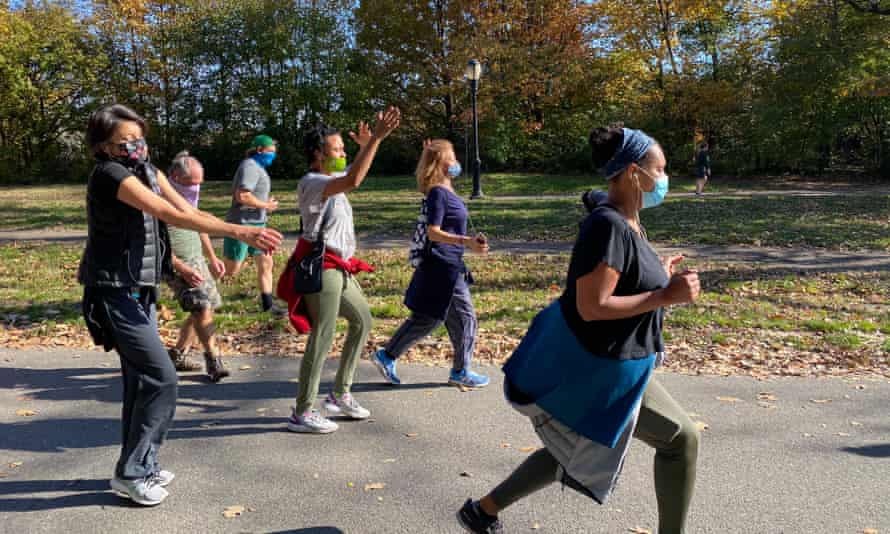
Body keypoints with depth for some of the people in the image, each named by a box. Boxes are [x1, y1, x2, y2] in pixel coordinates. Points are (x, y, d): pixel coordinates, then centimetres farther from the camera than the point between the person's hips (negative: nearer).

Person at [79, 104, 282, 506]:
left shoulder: (148, 171, 8)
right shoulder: (110, 174, -18)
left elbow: (188, 211, 2)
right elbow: (173, 216, -28)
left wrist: (247, 236, -10)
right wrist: (239, 231, -34)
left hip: (139, 292, 9)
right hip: (115, 294, -9)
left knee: (140, 380, 14)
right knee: (161, 378, -9)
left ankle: (139, 467, 27)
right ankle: (131, 473, 5)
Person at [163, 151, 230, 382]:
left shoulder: (188, 197, 11)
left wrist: (212, 258, 18)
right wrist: (183, 270, -22)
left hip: (197, 261, 9)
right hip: (177, 265, -9)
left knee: (203, 310, 10)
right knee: (202, 306, -19)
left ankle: (178, 354, 24)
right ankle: (213, 359, -13)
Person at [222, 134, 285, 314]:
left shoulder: (258, 167, 16)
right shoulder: (250, 166, -15)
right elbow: (242, 196, -27)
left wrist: (267, 202, 8)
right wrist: (266, 206, -15)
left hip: (255, 224, 10)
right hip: (242, 225, -10)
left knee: (266, 263, 9)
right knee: (231, 270, -3)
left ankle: (267, 304, 15)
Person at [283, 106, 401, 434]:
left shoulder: (329, 179, 15)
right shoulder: (311, 182, -14)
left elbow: (353, 175, 36)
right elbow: (353, 180, -32)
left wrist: (366, 145, 20)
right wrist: (376, 139, -29)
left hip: (339, 269, 11)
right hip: (322, 268, -10)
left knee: (362, 321, 18)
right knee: (322, 338, -8)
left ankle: (340, 395, 26)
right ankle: (302, 414, 2)